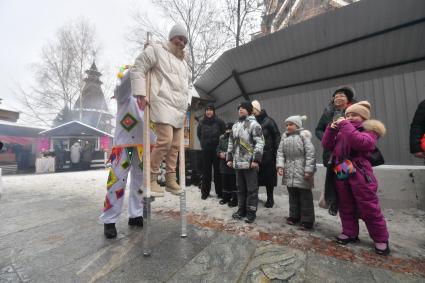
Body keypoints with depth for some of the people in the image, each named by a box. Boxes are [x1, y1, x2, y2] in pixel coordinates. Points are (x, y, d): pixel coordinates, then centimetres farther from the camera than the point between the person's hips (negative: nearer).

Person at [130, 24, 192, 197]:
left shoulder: (183, 62, 28)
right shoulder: (156, 50, 7)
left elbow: (188, 84, 36)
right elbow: (137, 69, 1)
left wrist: (187, 101, 21)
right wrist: (140, 93, -10)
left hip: (179, 108, 7)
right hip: (163, 104, -7)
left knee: (175, 145, 3)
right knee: (165, 140, -21)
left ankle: (171, 180, 13)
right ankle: (151, 178, -4)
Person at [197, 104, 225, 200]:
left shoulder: (219, 121, -3)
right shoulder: (201, 122, 5)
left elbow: (224, 133, 4)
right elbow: (199, 134, 19)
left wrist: (220, 143, 1)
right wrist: (203, 143, 13)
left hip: (217, 149, -2)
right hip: (205, 150, 2)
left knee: (218, 170, 2)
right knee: (206, 171, 7)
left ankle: (220, 192, 14)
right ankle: (205, 192, 17)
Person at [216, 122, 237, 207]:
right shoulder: (222, 138, 13)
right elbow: (218, 148, 17)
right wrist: (220, 153, -3)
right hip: (224, 164, 6)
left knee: (234, 183, 3)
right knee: (225, 182, 16)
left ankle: (235, 199, 17)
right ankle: (226, 197, 32)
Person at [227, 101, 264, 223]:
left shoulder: (254, 124, -7)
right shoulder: (235, 125, 16)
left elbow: (260, 143, -14)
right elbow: (231, 143, 19)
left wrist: (256, 159, -20)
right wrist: (229, 158, 16)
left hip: (250, 162, -7)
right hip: (238, 162, 7)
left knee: (251, 189, 4)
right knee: (240, 188, 16)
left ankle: (251, 212, 17)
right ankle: (241, 209, 30)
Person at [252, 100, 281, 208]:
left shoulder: (268, 121, -3)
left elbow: (276, 135, -4)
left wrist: (276, 151, -10)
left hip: (267, 154, -3)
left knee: (269, 177, 7)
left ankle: (270, 198, 24)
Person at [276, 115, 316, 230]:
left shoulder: (304, 135, -9)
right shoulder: (285, 136, 7)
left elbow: (310, 154, -13)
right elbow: (280, 152, 5)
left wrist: (308, 170, -17)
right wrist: (280, 165, -7)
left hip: (302, 172, -5)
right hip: (289, 172, 6)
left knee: (305, 197, 7)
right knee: (292, 196, 18)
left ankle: (307, 220, 20)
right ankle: (294, 216, 33)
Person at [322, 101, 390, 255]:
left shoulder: (370, 130, -1)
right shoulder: (342, 132, 15)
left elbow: (361, 142, -23)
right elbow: (327, 145, 7)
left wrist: (345, 125, -20)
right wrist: (332, 129, -5)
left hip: (360, 174, -5)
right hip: (341, 174, 5)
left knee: (369, 208, 2)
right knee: (345, 206, 13)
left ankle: (381, 239, 21)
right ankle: (350, 233, 28)